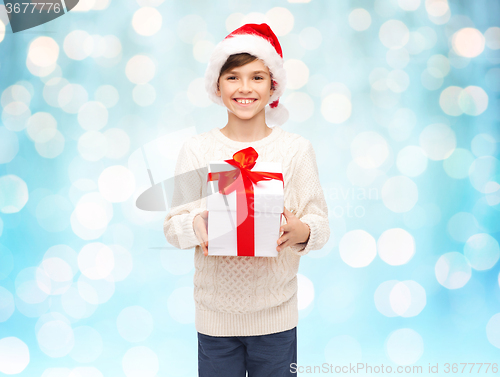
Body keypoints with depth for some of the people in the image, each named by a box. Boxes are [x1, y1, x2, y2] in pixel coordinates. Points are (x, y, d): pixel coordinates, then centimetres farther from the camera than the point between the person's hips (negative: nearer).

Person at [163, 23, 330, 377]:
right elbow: (173, 224, 0)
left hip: (276, 313, 0)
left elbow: (321, 222, -1)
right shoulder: (196, 150, -1)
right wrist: (195, 226, -21)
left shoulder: (297, 149, -2)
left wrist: (301, 231, -22)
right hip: (215, 311, 0)